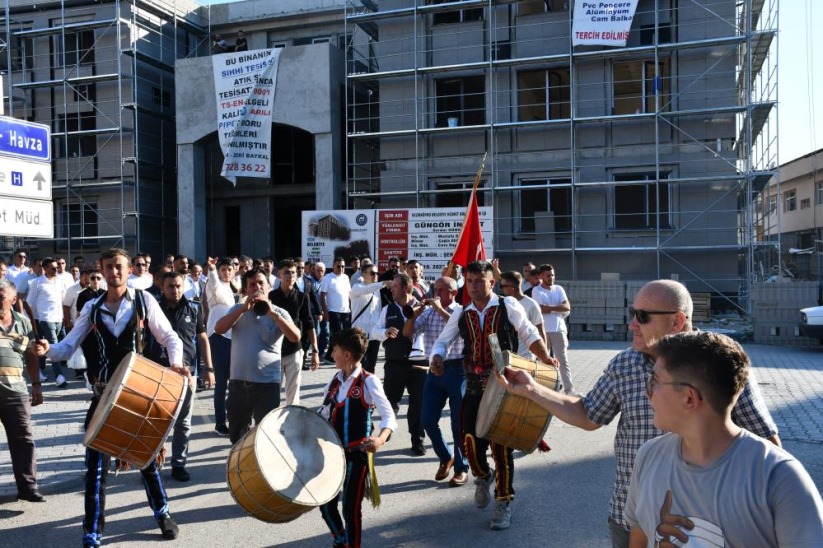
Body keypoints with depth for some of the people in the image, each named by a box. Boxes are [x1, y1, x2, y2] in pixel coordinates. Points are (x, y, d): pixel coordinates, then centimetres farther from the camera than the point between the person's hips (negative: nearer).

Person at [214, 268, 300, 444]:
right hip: (238, 382, 3)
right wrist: (244, 308, -18)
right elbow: (219, 329, -10)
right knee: (236, 436, 17)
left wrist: (272, 313, -23)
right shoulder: (238, 309, 6)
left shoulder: (279, 313, 0)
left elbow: (295, 337, -16)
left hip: (267, 383, -2)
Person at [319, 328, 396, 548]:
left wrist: (381, 439, -37)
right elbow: (323, 415, 16)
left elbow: (389, 417, -19)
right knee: (326, 504, 14)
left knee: (351, 507, 3)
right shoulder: (335, 381, 7)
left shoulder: (369, 381, -13)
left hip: (357, 453, -6)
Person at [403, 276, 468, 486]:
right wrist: (415, 312, -12)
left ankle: (461, 468, 18)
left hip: (457, 370, -4)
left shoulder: (462, 312, -4)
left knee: (459, 421, 4)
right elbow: (407, 333, 3)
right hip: (434, 370, 4)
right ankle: (445, 457, 29)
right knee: (427, 419, 6)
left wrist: (441, 310, -22)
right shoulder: (428, 312, 7)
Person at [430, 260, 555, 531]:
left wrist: (546, 360, -10)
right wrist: (437, 355, -9)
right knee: (471, 440, 1)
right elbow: (443, 341, 13)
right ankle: (482, 477, 36)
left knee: (501, 443, -1)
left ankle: (503, 502, 16)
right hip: (475, 386, 3)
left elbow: (530, 335, 3)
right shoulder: (461, 315, 6)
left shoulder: (508, 306, -4)